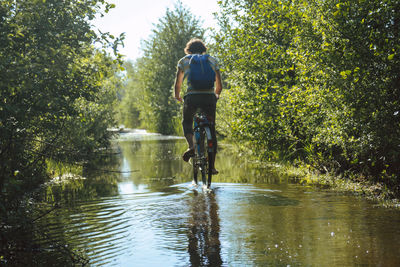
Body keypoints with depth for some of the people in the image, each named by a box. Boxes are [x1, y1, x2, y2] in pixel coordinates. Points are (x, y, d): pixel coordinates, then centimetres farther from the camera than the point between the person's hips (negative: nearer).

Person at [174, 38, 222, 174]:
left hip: (192, 96, -1)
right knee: (211, 130, 13)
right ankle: (212, 165, 10)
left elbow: (178, 83, 14)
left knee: (187, 122, 24)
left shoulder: (184, 60, 16)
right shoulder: (212, 60, 21)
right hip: (209, 96, 1)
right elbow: (219, 85, 20)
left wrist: (177, 96, 34)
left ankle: (191, 146, -5)